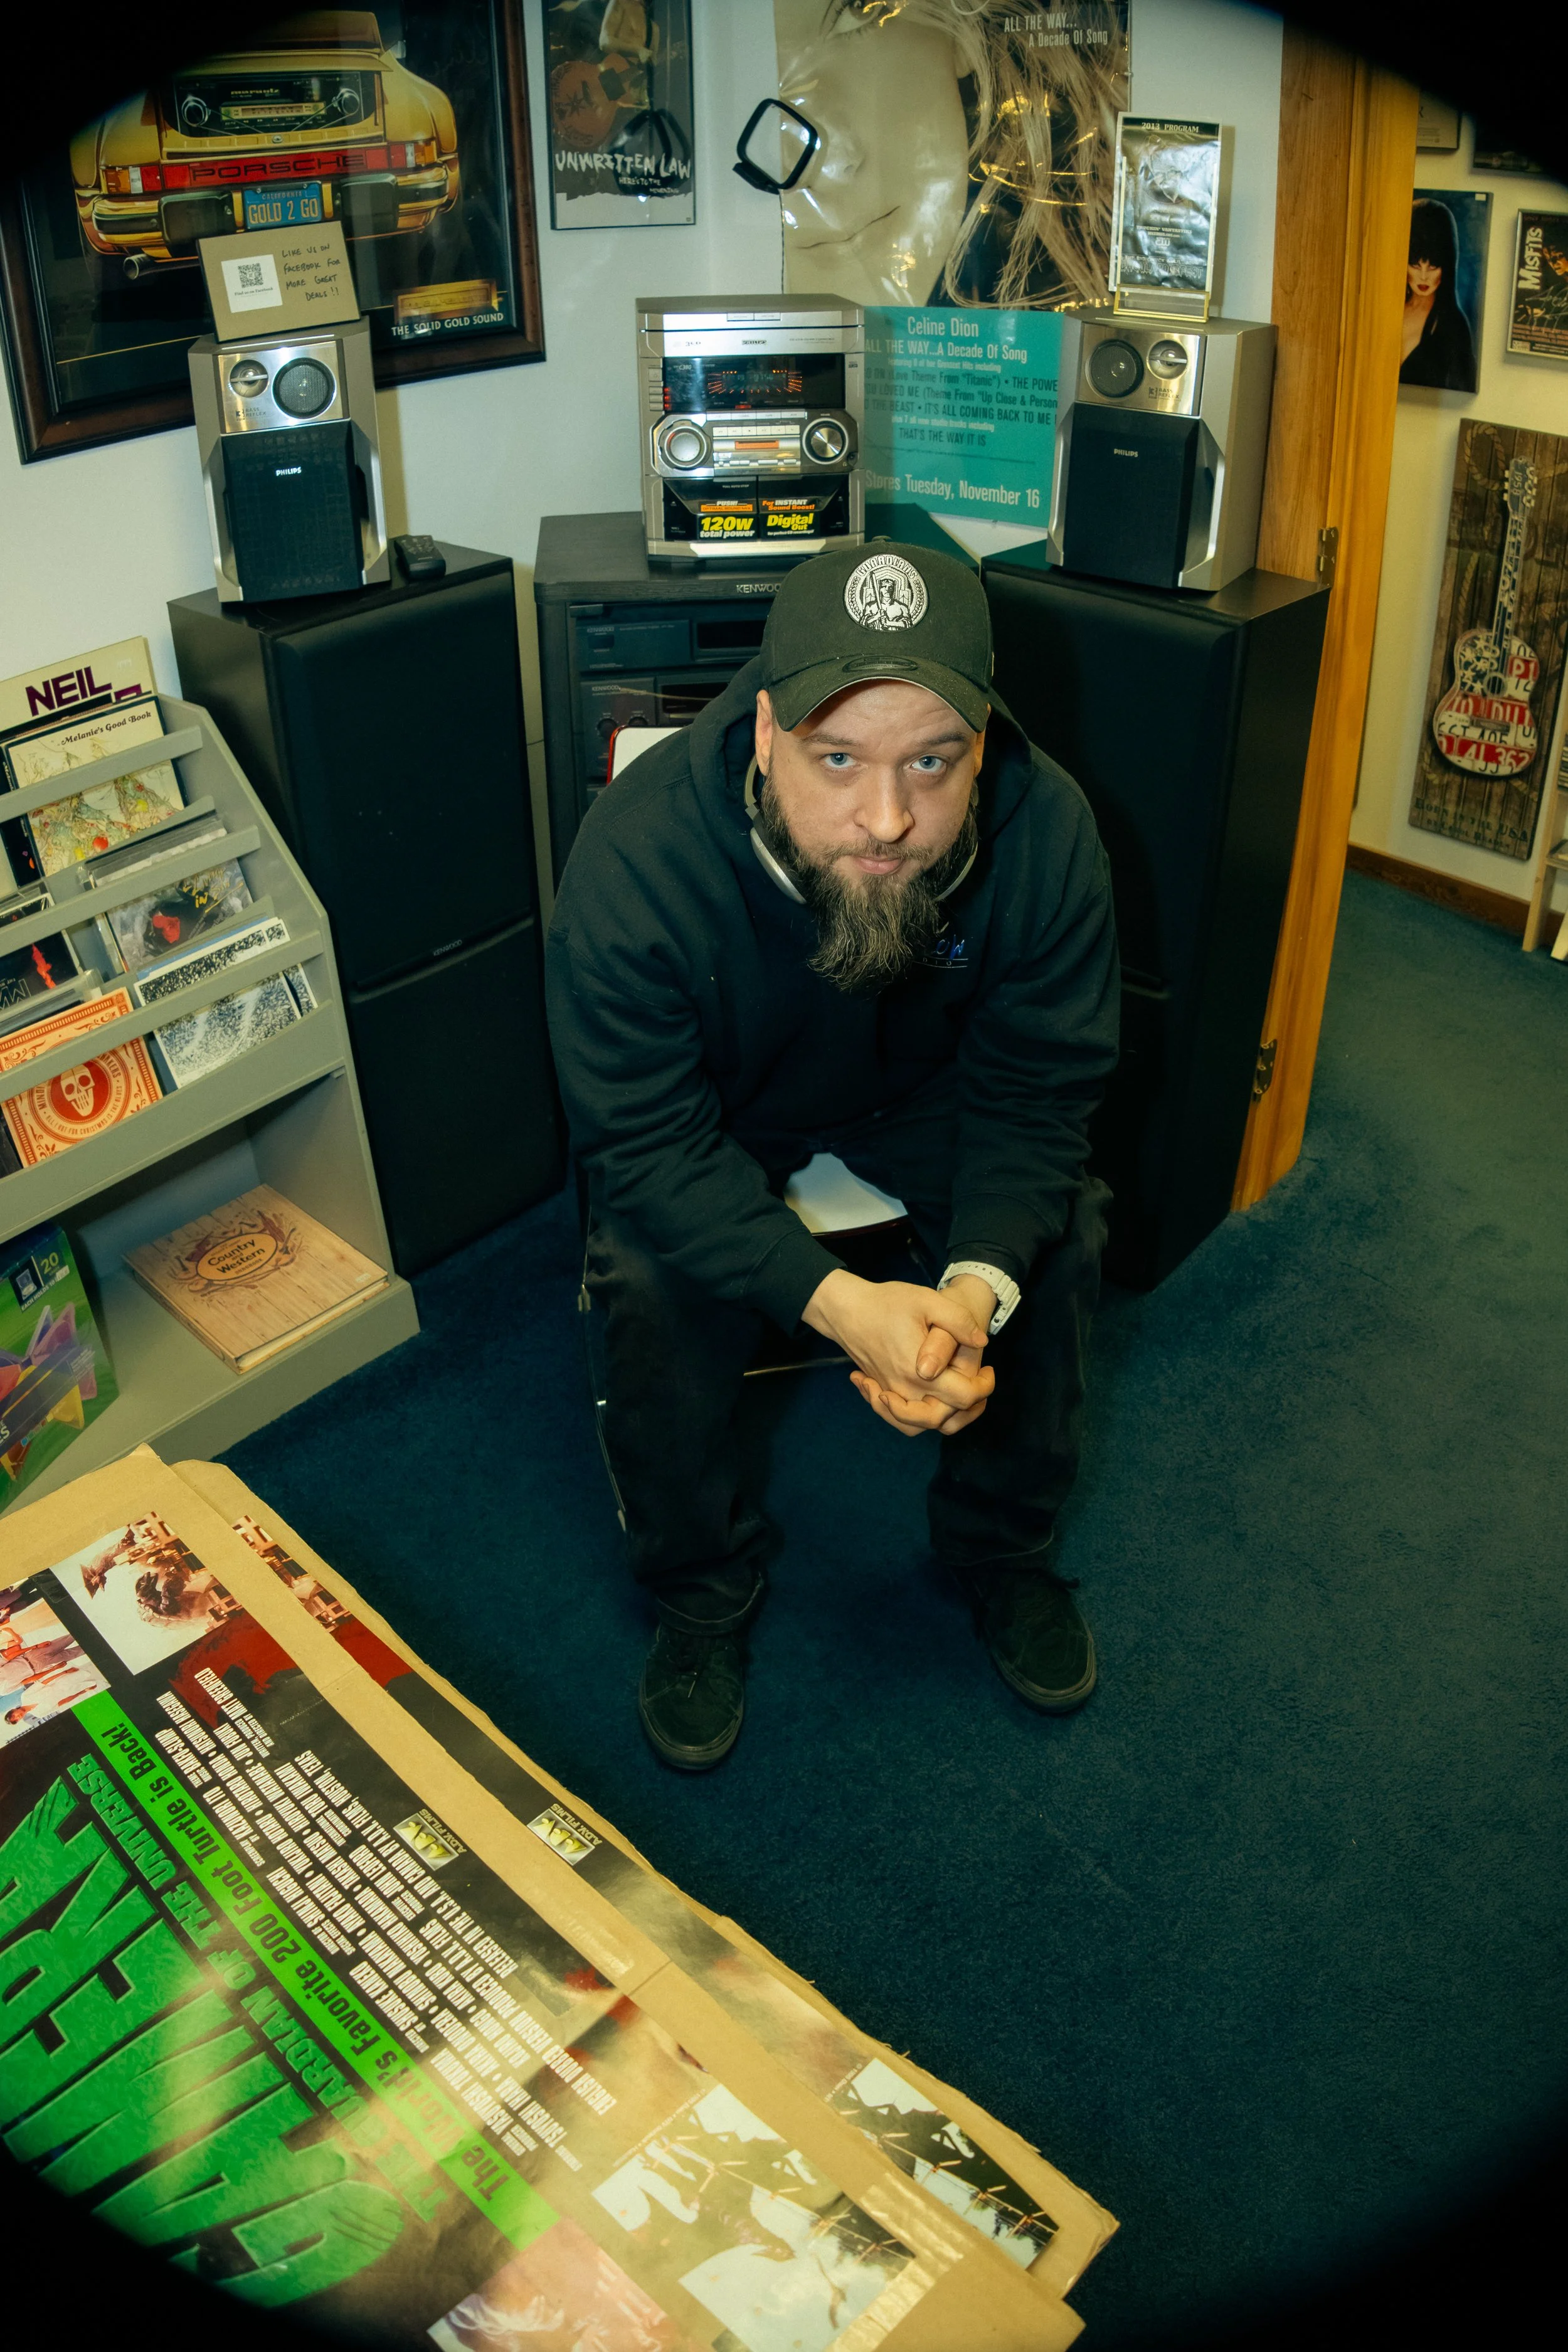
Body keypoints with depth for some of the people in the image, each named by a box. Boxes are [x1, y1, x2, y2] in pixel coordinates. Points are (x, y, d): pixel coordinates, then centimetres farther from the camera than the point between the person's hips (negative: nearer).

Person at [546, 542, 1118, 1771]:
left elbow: (1035, 1094, -19)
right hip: (713, 1113, -2)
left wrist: (976, 1287, -38)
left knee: (1059, 1234, -19)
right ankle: (703, 1591, 3)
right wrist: (837, 1301, -43)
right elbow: (650, 1146, -30)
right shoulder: (638, 860, -37)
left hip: (925, 1086, 2)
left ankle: (1005, 1544, 9)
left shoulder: (1045, 831, -29)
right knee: (654, 1285, -26)